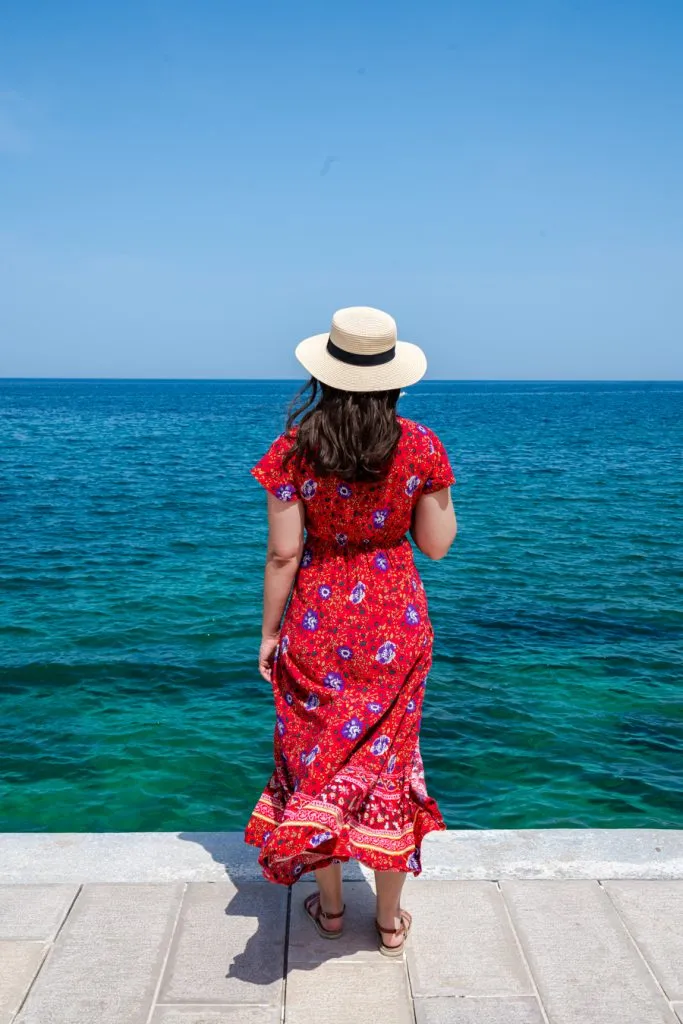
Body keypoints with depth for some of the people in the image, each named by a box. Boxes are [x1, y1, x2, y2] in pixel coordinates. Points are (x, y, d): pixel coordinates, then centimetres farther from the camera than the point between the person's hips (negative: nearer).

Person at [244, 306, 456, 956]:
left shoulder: (295, 449, -13)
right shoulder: (419, 446, -10)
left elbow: (283, 552, -11)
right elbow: (438, 544, -4)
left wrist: (270, 632, 1)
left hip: (318, 620, -1)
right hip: (396, 621, 1)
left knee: (317, 756, 16)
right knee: (388, 760, 14)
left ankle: (330, 908, 30)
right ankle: (390, 921, 27)